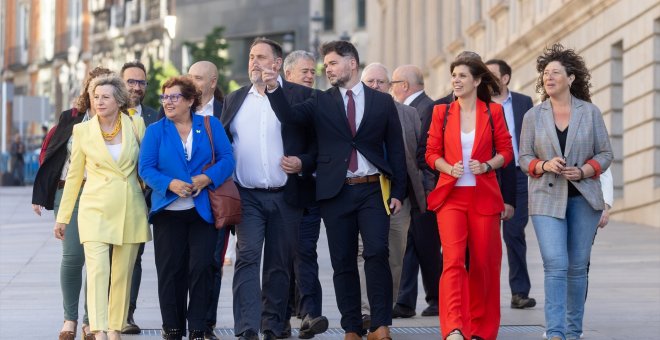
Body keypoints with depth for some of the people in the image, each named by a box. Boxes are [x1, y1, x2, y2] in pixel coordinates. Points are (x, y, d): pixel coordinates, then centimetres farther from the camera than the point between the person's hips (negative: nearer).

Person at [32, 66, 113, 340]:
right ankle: (70, 318, 5)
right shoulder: (70, 118, 6)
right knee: (72, 256, -8)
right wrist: (39, 195, 4)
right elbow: (49, 154, 8)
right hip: (70, 192, 0)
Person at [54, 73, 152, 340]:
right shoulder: (83, 131, 3)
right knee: (97, 270, -15)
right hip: (96, 209, -1)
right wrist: (62, 217, 11)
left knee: (122, 274, 5)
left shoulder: (136, 125, 4)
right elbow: (74, 175, 10)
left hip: (130, 210, 1)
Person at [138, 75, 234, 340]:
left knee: (201, 268, -6)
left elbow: (227, 159, 0)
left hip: (203, 210, -1)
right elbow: (146, 168, -1)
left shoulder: (211, 126, 7)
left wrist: (207, 178, -17)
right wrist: (170, 184, -18)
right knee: (170, 270, 3)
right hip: (168, 211, 1)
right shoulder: (155, 131, 7)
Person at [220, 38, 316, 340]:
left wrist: (303, 163, -14)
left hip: (286, 196, -1)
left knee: (280, 264, 6)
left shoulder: (300, 96, 3)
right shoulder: (235, 100, 13)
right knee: (247, 258, -12)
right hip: (247, 196, 1)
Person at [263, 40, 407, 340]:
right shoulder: (320, 103, 9)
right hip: (336, 192, 2)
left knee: (377, 253, -16)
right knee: (343, 262, 3)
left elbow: (396, 149, 8)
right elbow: (289, 116, -8)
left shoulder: (382, 102, 8)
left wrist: (398, 192, 2)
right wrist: (274, 89, -26)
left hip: (372, 191, -2)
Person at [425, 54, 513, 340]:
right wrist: (449, 168, -10)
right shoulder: (442, 113, 7)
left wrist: (487, 165, -11)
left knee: (484, 263, 5)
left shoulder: (493, 112, 4)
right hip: (451, 195, 0)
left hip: (484, 196, 0)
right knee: (453, 260, -16)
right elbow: (432, 153, 9)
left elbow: (506, 151, 7)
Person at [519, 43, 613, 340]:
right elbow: (524, 158, 6)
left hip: (584, 198, 1)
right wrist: (544, 165, -14)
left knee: (578, 267, 7)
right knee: (555, 265, -14)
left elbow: (605, 153, 5)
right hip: (547, 199, -1)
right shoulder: (533, 116, 4)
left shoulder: (590, 112, 3)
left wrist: (583, 171, -12)